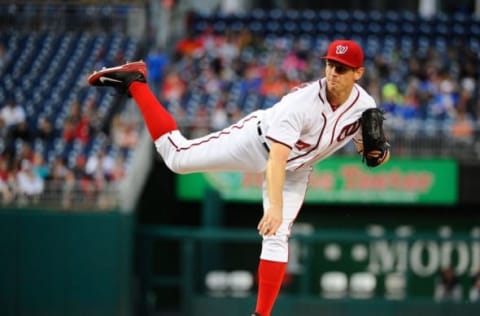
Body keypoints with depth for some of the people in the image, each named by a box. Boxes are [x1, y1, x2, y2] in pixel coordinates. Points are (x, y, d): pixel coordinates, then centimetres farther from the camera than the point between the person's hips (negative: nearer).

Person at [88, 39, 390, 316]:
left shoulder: (365, 107, -20)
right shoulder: (303, 101, -38)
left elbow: (364, 144, 2)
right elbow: (276, 157, -44)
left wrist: (377, 153, -24)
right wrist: (275, 206, -55)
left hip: (295, 169, 4)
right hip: (257, 141, -4)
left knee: (277, 237, -8)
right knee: (177, 156, -3)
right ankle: (134, 81, 11)